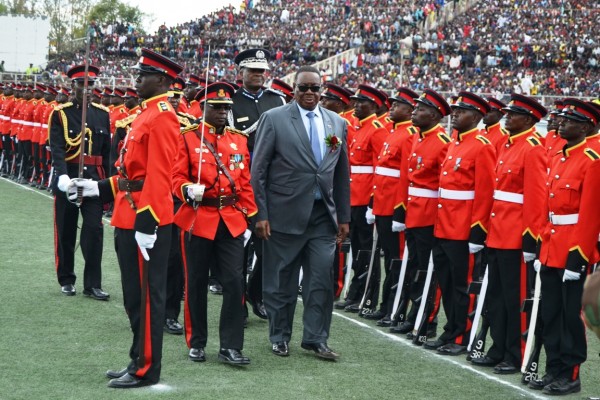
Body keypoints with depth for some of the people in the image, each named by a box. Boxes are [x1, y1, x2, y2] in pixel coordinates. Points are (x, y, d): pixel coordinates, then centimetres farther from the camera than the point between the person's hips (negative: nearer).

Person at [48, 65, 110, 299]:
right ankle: (66, 280, 21)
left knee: (94, 229, -5)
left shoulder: (102, 114, 7)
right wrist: (62, 176, -30)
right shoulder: (60, 114, -4)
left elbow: (107, 151, 9)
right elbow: (57, 149, -15)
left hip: (94, 178, 2)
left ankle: (93, 284, -1)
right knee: (66, 231, 7)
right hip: (67, 178, -2)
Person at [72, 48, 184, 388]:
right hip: (130, 218, 10)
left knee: (146, 296, -3)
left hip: (146, 220, -10)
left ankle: (146, 370, 4)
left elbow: (158, 176, -22)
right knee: (135, 295, 15)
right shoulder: (148, 114, 17)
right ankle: (139, 362, 24)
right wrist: (101, 188, 20)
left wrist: (146, 222, -25)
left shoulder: (162, 117, -15)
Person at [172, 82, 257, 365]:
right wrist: (188, 190, -25)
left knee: (234, 282, -4)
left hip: (231, 222, 3)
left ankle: (231, 346, 1)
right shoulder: (188, 138, -2)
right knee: (196, 284, 6)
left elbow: (245, 184, 12)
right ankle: (196, 343, 19)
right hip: (198, 219, -3)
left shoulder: (239, 140, 10)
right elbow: (178, 177, -4)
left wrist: (248, 219, 9)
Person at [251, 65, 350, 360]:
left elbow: (342, 173, 13)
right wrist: (261, 214, -8)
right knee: (280, 282, 7)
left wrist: (344, 217, 10)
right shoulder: (274, 119, -2)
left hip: (323, 217, 3)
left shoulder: (337, 123, 10)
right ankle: (279, 337, 21)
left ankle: (316, 339, 13)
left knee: (322, 280, 2)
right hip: (284, 215, -3)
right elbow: (258, 170, -4)